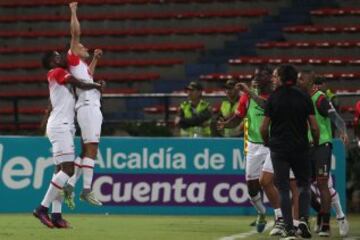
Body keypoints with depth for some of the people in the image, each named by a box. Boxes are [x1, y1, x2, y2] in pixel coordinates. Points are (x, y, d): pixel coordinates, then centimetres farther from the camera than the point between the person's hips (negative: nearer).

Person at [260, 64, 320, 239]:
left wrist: (267, 143, 16)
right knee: (304, 185, 16)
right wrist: (315, 144, 15)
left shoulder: (273, 98, -4)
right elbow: (314, 127, -2)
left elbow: (264, 128, -3)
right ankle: (303, 219, -6)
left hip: (278, 148, -1)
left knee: (283, 189, 3)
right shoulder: (304, 98, 0)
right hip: (300, 148, 1)